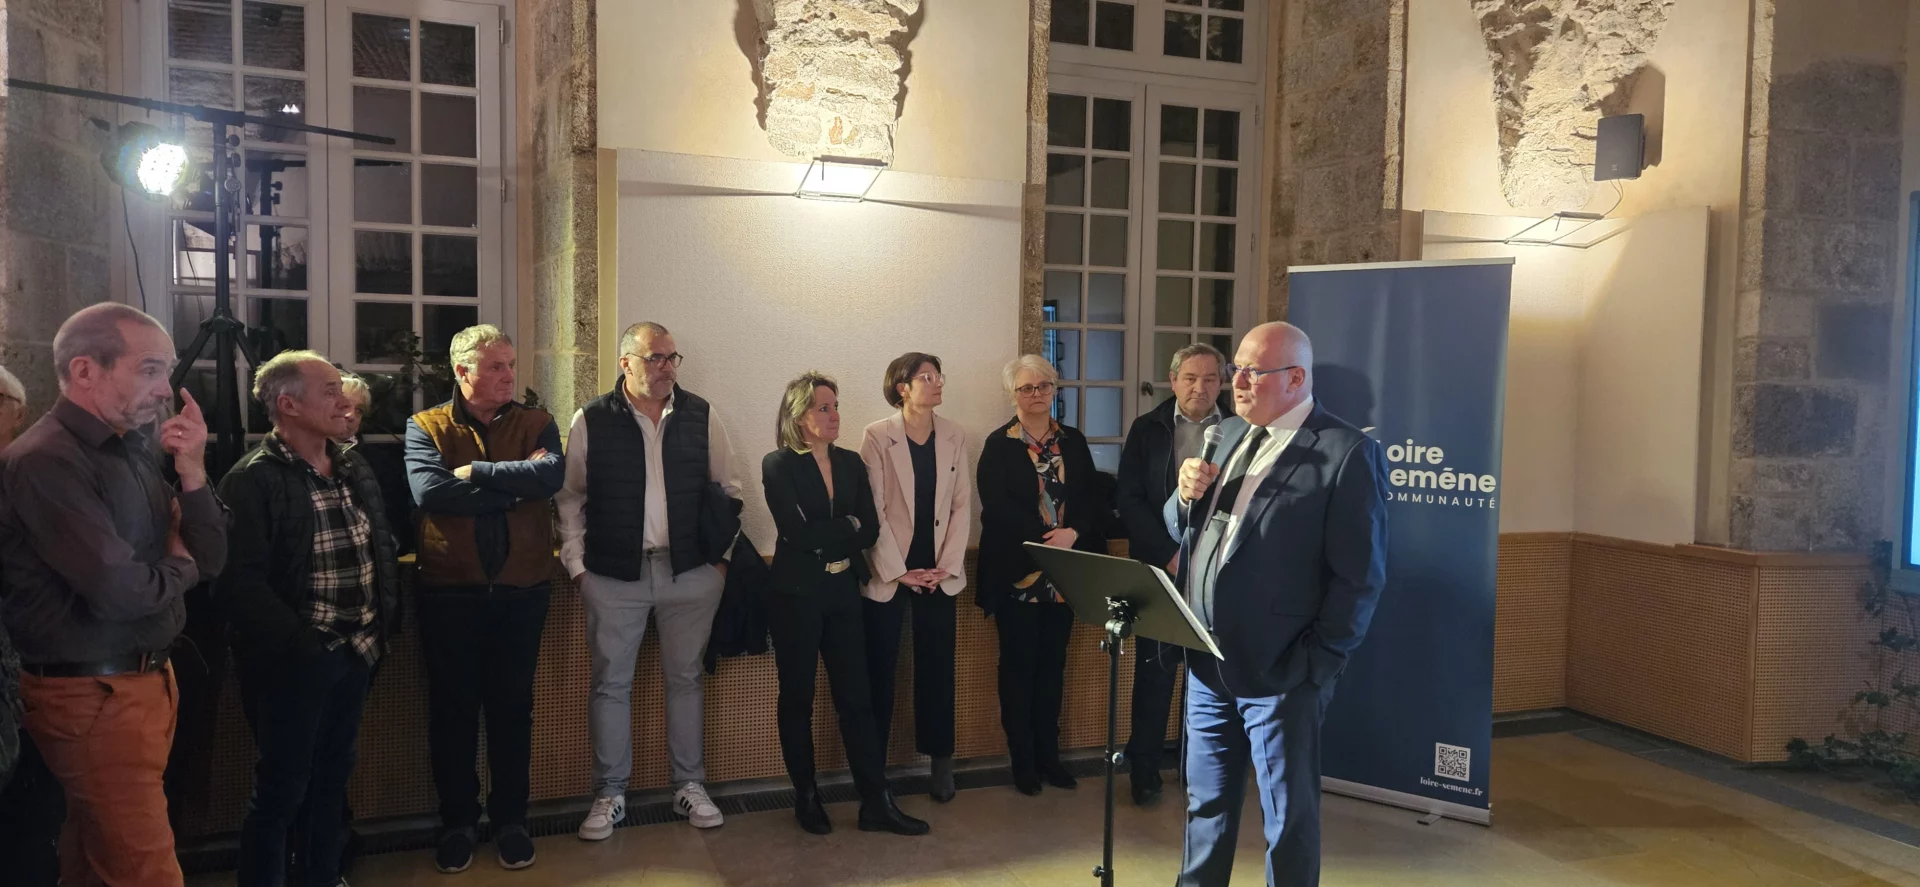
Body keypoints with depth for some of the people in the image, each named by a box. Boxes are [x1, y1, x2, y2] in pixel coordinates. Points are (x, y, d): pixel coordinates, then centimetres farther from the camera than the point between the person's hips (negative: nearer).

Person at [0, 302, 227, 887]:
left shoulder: (136, 450, 7)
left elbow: (210, 559, 7)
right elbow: (124, 591, -26)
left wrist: (192, 471, -8)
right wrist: (178, 565, -4)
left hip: (147, 679, 8)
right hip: (93, 695, -8)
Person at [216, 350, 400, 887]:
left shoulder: (354, 469, 10)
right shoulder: (254, 480, -14)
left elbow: (383, 548, 16)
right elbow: (240, 581, -21)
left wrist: (383, 623, 7)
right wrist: (299, 643, -20)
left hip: (356, 653, 7)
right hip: (295, 660, -7)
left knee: (334, 776, 19)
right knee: (281, 787, 4)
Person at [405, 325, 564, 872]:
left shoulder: (536, 424, 4)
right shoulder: (425, 427, 1)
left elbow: (553, 475, -17)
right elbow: (429, 491, -17)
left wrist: (476, 471, -15)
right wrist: (515, 487, -14)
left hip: (522, 591, 1)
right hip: (450, 592, 0)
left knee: (513, 707, 10)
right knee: (452, 709, 9)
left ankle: (510, 820, 23)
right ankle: (458, 822, 24)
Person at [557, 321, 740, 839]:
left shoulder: (700, 416, 2)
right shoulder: (592, 421, -2)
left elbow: (726, 490, 9)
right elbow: (570, 498, 3)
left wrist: (721, 554, 4)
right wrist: (576, 564, -2)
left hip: (690, 572, 1)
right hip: (614, 575, -1)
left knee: (685, 678, 11)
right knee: (611, 684, 7)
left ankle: (690, 785, 25)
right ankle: (609, 795, 20)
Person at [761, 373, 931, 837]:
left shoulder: (851, 463, 9)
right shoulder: (778, 466, -5)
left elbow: (871, 532, 0)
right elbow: (796, 533, -16)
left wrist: (823, 538, -12)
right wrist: (848, 527, -5)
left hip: (843, 592, 4)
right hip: (796, 594, -4)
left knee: (856, 697, 2)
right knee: (797, 697, 7)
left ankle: (877, 802, 4)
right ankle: (806, 798, 20)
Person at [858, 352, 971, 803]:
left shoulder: (954, 437, 5)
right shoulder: (877, 436, -6)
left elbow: (962, 505, 5)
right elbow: (873, 510, -9)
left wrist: (948, 564, -5)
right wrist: (898, 570, -12)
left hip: (938, 572, 3)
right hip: (888, 571, -3)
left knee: (937, 668, 7)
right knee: (879, 669, 3)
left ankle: (941, 761, 18)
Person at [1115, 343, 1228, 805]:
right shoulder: (1148, 429, 4)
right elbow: (1129, 501, -1)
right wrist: (1170, 554, -10)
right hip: (1161, 570, 0)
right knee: (1154, 672, 5)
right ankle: (1144, 770, 17)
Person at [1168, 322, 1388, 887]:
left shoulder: (1348, 453, -12)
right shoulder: (1228, 436, 11)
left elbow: (1360, 578, -14)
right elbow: (1180, 530, 16)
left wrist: (1314, 667, -14)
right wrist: (1186, 497, -5)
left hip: (1279, 674, -6)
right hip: (1207, 664, 7)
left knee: (1289, 818, 10)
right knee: (1206, 803, 20)